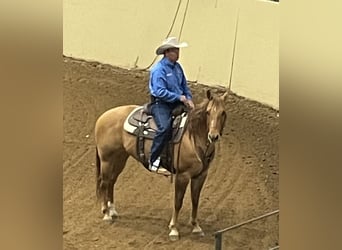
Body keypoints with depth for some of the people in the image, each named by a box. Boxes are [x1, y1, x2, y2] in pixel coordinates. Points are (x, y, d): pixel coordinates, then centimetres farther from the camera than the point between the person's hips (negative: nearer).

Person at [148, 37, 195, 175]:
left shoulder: (177, 67, 13)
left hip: (177, 103, 8)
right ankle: (154, 162, -27)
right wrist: (179, 97, -21)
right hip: (161, 104, -8)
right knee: (165, 127, -32)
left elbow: (184, 86, 21)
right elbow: (160, 92, -21)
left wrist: (189, 98, 1)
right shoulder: (159, 69, -13)